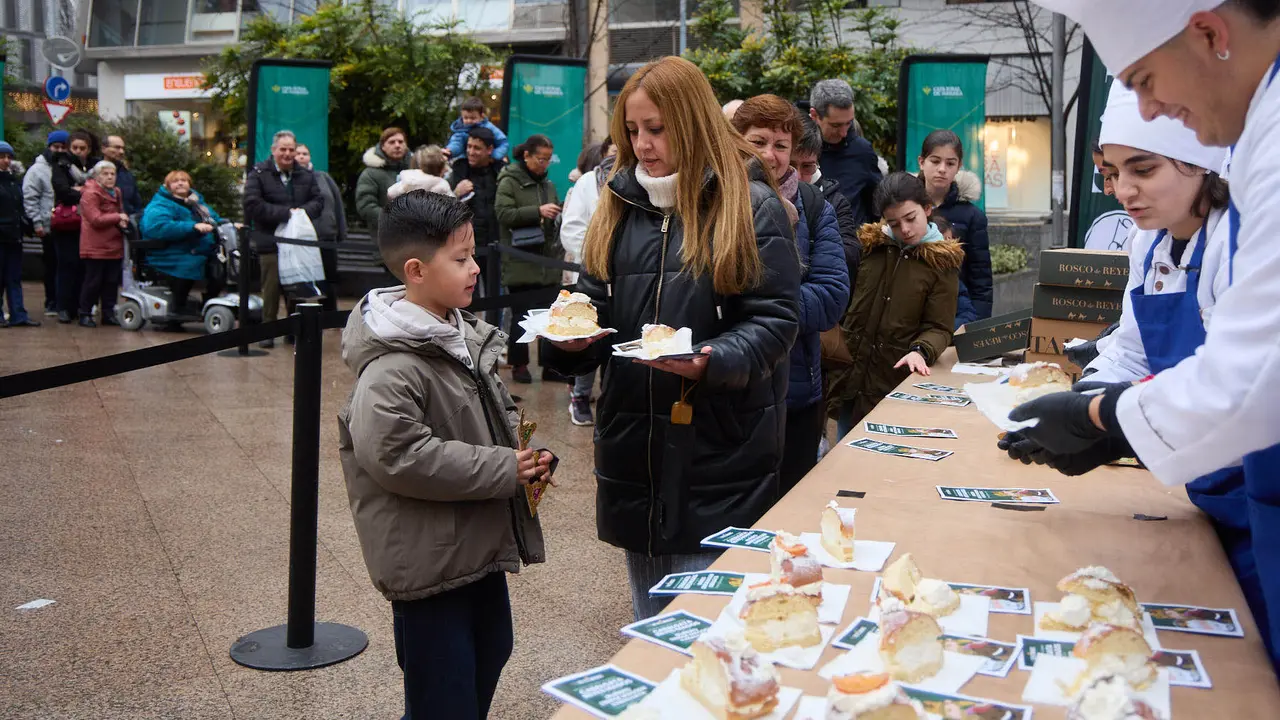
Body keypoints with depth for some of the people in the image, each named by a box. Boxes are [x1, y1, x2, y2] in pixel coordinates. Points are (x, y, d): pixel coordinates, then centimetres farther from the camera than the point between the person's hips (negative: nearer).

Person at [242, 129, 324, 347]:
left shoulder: (306, 175, 12)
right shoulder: (258, 173, -2)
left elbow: (318, 200, 10)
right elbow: (253, 205, -12)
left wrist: (303, 211, -12)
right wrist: (286, 213, -16)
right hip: (270, 242, -4)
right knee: (272, 287, -1)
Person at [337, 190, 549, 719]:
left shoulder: (466, 335, 7)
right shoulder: (392, 368, -22)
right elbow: (395, 455, -31)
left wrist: (528, 450, -2)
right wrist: (503, 469, -23)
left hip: (482, 544, 9)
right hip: (429, 560, -9)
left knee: (490, 654, 24)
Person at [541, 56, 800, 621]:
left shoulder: (752, 206, -6)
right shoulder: (620, 204, 9)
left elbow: (774, 320, -10)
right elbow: (597, 300, 13)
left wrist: (712, 361, -28)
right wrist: (573, 337, -9)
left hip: (719, 445, -5)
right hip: (633, 441, 5)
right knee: (648, 621, 19)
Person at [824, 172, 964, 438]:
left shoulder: (942, 263, -3)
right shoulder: (867, 247, 6)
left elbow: (939, 327, -4)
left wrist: (921, 351, -23)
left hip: (897, 383, -3)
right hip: (848, 377, 4)